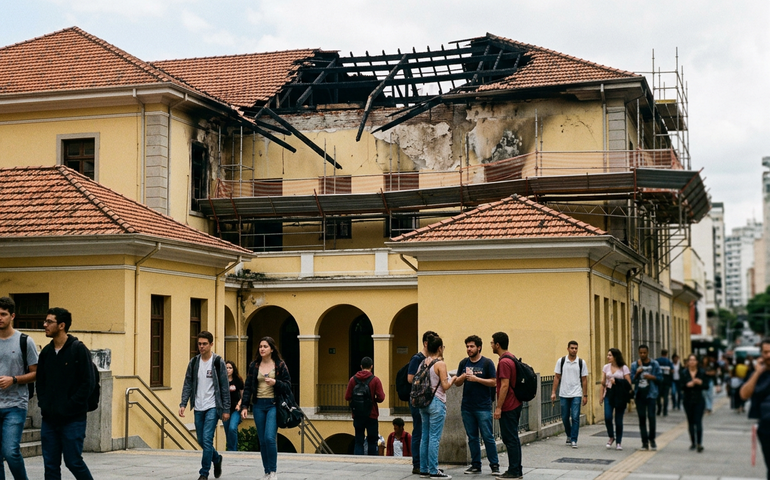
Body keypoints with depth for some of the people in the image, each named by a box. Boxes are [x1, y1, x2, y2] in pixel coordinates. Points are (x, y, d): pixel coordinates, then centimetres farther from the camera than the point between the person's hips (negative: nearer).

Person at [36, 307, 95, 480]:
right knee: (50, 465, 7)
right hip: (49, 419, 6)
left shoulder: (78, 349, -8)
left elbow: (88, 383, -12)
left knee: (73, 462, -3)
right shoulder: (46, 352, 10)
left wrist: (69, 406, -14)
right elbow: (40, 381, 18)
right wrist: (43, 403, 3)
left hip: (73, 420, -6)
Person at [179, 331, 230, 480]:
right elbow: (188, 384, 7)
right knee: (201, 440, 11)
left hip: (212, 407, -5)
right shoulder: (194, 362, 6)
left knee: (207, 439, -12)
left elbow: (225, 387, -5)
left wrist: (226, 409, -7)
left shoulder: (218, 362, -6)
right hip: (198, 408, 5)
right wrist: (183, 404, -5)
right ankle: (217, 459, 38)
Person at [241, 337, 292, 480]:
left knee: (270, 437, -16)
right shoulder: (254, 365, 8)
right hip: (258, 405, 3)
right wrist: (244, 406, -1)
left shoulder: (280, 365, 1)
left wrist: (275, 383, -18)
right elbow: (248, 387, 8)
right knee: (262, 440, 5)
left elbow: (288, 386, 1)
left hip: (273, 405, -3)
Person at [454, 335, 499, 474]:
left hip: (483, 407, -5)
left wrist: (476, 379, -16)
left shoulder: (487, 363, -2)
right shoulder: (463, 363, 11)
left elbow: (493, 382, -7)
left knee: (488, 437, -4)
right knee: (472, 437, 8)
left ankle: (494, 465, 2)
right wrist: (463, 377, -10)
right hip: (467, 406, 5)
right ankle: (476, 465, 15)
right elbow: (457, 383, 12)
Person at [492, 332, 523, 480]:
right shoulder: (512, 358, 13)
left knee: (510, 439, -5)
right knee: (513, 438, 14)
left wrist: (498, 408, -20)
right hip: (515, 404, 10)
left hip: (508, 407, -10)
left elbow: (505, 386, -22)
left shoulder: (504, 362, -18)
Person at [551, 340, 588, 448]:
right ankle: (569, 435, 32)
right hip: (564, 394, 1)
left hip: (576, 394, -1)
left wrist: (585, 395, 2)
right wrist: (553, 392, -1)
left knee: (575, 417, -8)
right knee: (565, 418, 10)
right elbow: (557, 377, 5)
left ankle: (574, 440, -3)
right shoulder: (561, 361, 2)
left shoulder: (581, 362, 2)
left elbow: (584, 380, 4)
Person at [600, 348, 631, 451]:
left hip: (620, 396, -2)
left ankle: (618, 442, 13)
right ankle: (611, 437, 11)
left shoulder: (624, 368, -1)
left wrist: (616, 381, -15)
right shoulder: (606, 367, 9)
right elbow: (603, 382, 11)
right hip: (609, 395, 2)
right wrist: (601, 396, 4)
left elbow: (628, 383, -3)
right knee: (607, 417, -13)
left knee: (618, 420, 0)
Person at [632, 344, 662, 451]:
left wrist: (652, 377, -13)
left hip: (650, 394, -2)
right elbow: (632, 380, 6)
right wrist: (637, 373, -12)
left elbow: (660, 378, 4)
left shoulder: (654, 364, 4)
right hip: (639, 394, 2)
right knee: (642, 418, 5)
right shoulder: (635, 365, 8)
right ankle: (645, 441, 11)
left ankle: (652, 439, 8)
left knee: (651, 416, -8)